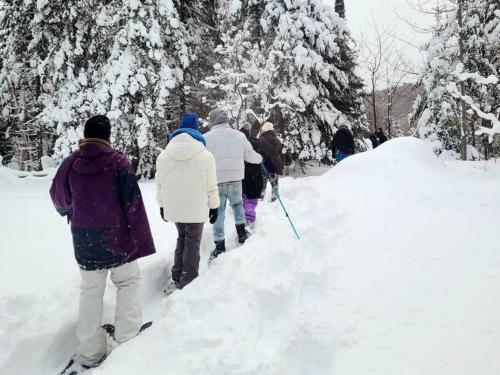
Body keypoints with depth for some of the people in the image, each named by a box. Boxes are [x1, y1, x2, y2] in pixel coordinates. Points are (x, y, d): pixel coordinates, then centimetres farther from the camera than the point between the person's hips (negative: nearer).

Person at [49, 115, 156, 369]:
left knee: (90, 291, 15)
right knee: (128, 282, 17)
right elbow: (133, 205, -14)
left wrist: (69, 211, 36)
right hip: (117, 237, -3)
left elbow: (59, 199, 13)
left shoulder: (70, 164, -1)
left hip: (84, 241, 3)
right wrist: (142, 242, -9)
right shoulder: (119, 162, -12)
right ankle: (127, 341, 10)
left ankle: (90, 353, 19)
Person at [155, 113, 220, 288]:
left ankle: (178, 277, 24)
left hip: (174, 207, 3)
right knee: (193, 242, 9)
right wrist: (213, 206, 6)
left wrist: (162, 205, 17)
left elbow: (159, 184, 5)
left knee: (182, 237, 23)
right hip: (196, 208, -3)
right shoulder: (206, 156, -10)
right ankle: (188, 282, 11)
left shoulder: (163, 156, -1)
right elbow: (211, 186, -6)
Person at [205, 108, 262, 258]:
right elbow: (250, 155, 8)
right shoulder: (239, 135, 1)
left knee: (218, 212, 8)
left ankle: (220, 246, 10)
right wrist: (260, 158, 28)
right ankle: (241, 233, 27)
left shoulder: (206, 138, -7)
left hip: (216, 182, -2)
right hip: (235, 179, 2)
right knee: (237, 204, 27)